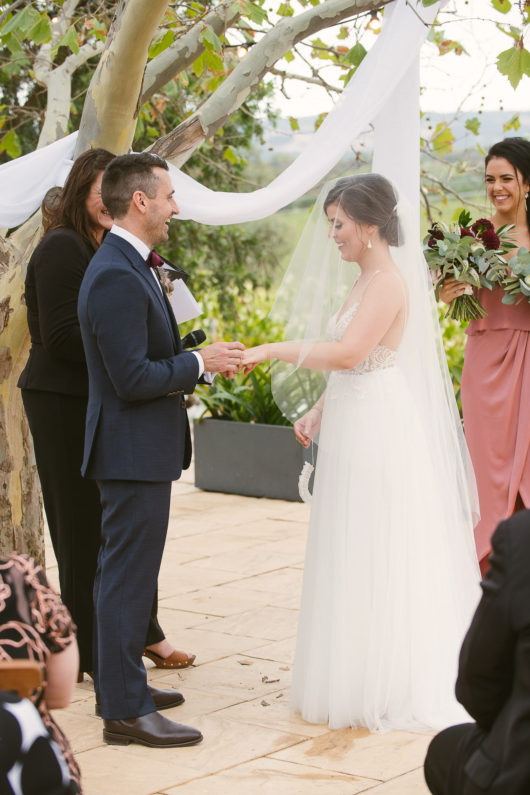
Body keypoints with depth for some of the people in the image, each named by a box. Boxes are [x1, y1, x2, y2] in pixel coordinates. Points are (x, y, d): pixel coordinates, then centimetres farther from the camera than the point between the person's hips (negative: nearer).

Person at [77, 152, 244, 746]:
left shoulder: (125, 266, 12)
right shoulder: (117, 277, -22)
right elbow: (132, 378, -25)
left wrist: (197, 356, 7)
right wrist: (198, 363, -14)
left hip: (137, 448, 11)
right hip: (134, 450, -11)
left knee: (122, 572, 18)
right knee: (129, 576, -5)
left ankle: (119, 684, 31)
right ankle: (126, 710, 1)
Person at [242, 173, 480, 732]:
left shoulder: (389, 282, -15)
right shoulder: (363, 282, 15)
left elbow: (347, 353, -26)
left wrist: (271, 351, -22)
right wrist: (317, 411, 9)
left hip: (381, 432, -10)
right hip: (352, 429, 10)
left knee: (379, 556, -3)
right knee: (354, 556, 12)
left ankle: (392, 688, 7)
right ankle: (359, 681, 20)